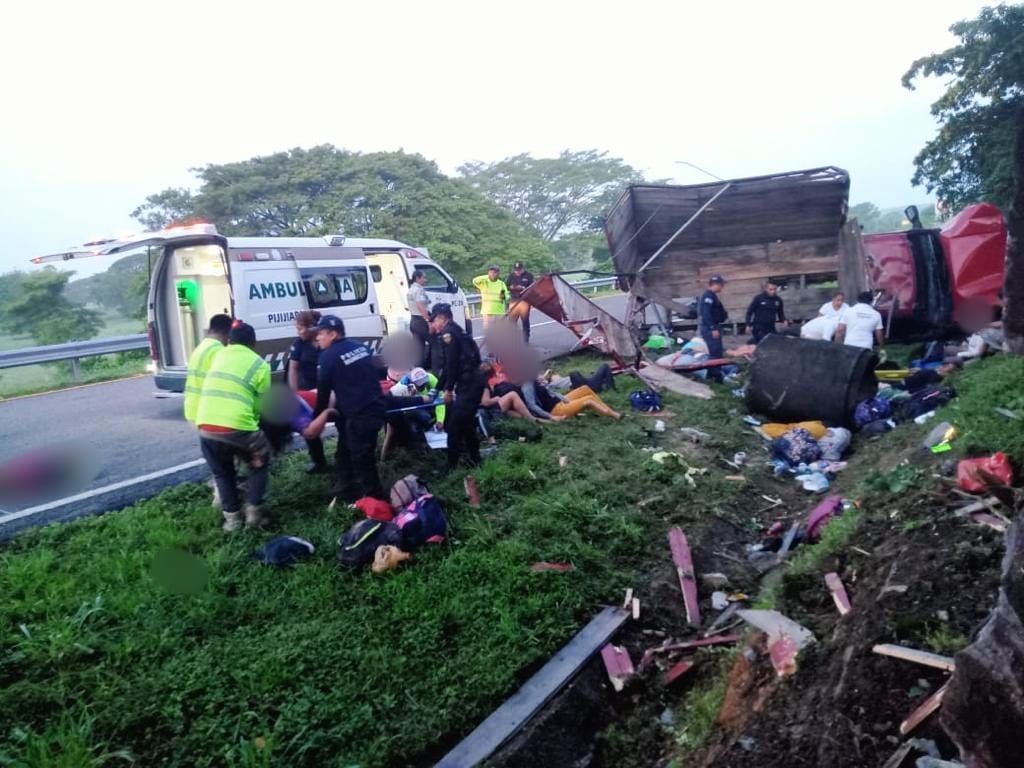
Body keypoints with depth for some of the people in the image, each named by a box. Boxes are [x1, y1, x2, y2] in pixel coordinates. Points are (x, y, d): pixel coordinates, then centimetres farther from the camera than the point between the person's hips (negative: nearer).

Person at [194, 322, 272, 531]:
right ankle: (253, 513, 18)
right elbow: (262, 402, 7)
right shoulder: (260, 364, 6)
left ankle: (232, 518, 25)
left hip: (206, 427, 4)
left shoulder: (219, 355, 17)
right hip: (238, 427, -3)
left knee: (222, 473, 25)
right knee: (259, 464, 22)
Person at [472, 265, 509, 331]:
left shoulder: (501, 283, 11)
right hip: (487, 312, -3)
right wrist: (487, 277, -19)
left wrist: (504, 296, -15)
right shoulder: (484, 282, 1)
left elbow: (507, 296, 9)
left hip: (500, 312, 3)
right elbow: (475, 281, -17)